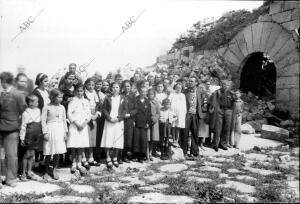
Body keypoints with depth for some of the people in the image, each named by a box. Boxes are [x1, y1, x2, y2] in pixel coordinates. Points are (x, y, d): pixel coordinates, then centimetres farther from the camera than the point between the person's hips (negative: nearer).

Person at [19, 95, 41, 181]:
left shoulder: (38, 110, 7)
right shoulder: (26, 113, -12)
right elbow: (23, 126, -11)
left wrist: (41, 133, 12)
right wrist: (22, 138, -11)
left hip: (37, 135, 6)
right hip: (29, 135, -6)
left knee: (32, 154, 12)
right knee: (27, 154, 2)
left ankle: (29, 172, 23)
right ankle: (23, 173, 15)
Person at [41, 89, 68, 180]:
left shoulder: (62, 107, 7)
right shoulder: (47, 107, -5)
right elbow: (43, 121, -5)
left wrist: (65, 132, 9)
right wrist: (45, 132, -9)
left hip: (60, 130, 4)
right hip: (50, 130, -3)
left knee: (58, 152, 6)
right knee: (48, 153, 3)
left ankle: (54, 170, 21)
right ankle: (47, 172, 19)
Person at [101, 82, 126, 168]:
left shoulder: (122, 98, 8)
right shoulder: (107, 98, 5)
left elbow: (124, 110, 5)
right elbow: (104, 109, 2)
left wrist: (118, 118, -9)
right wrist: (109, 118, -11)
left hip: (119, 122, 1)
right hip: (109, 122, -1)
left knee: (118, 141, 1)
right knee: (108, 141, -6)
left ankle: (115, 158, 15)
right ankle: (108, 159, 4)